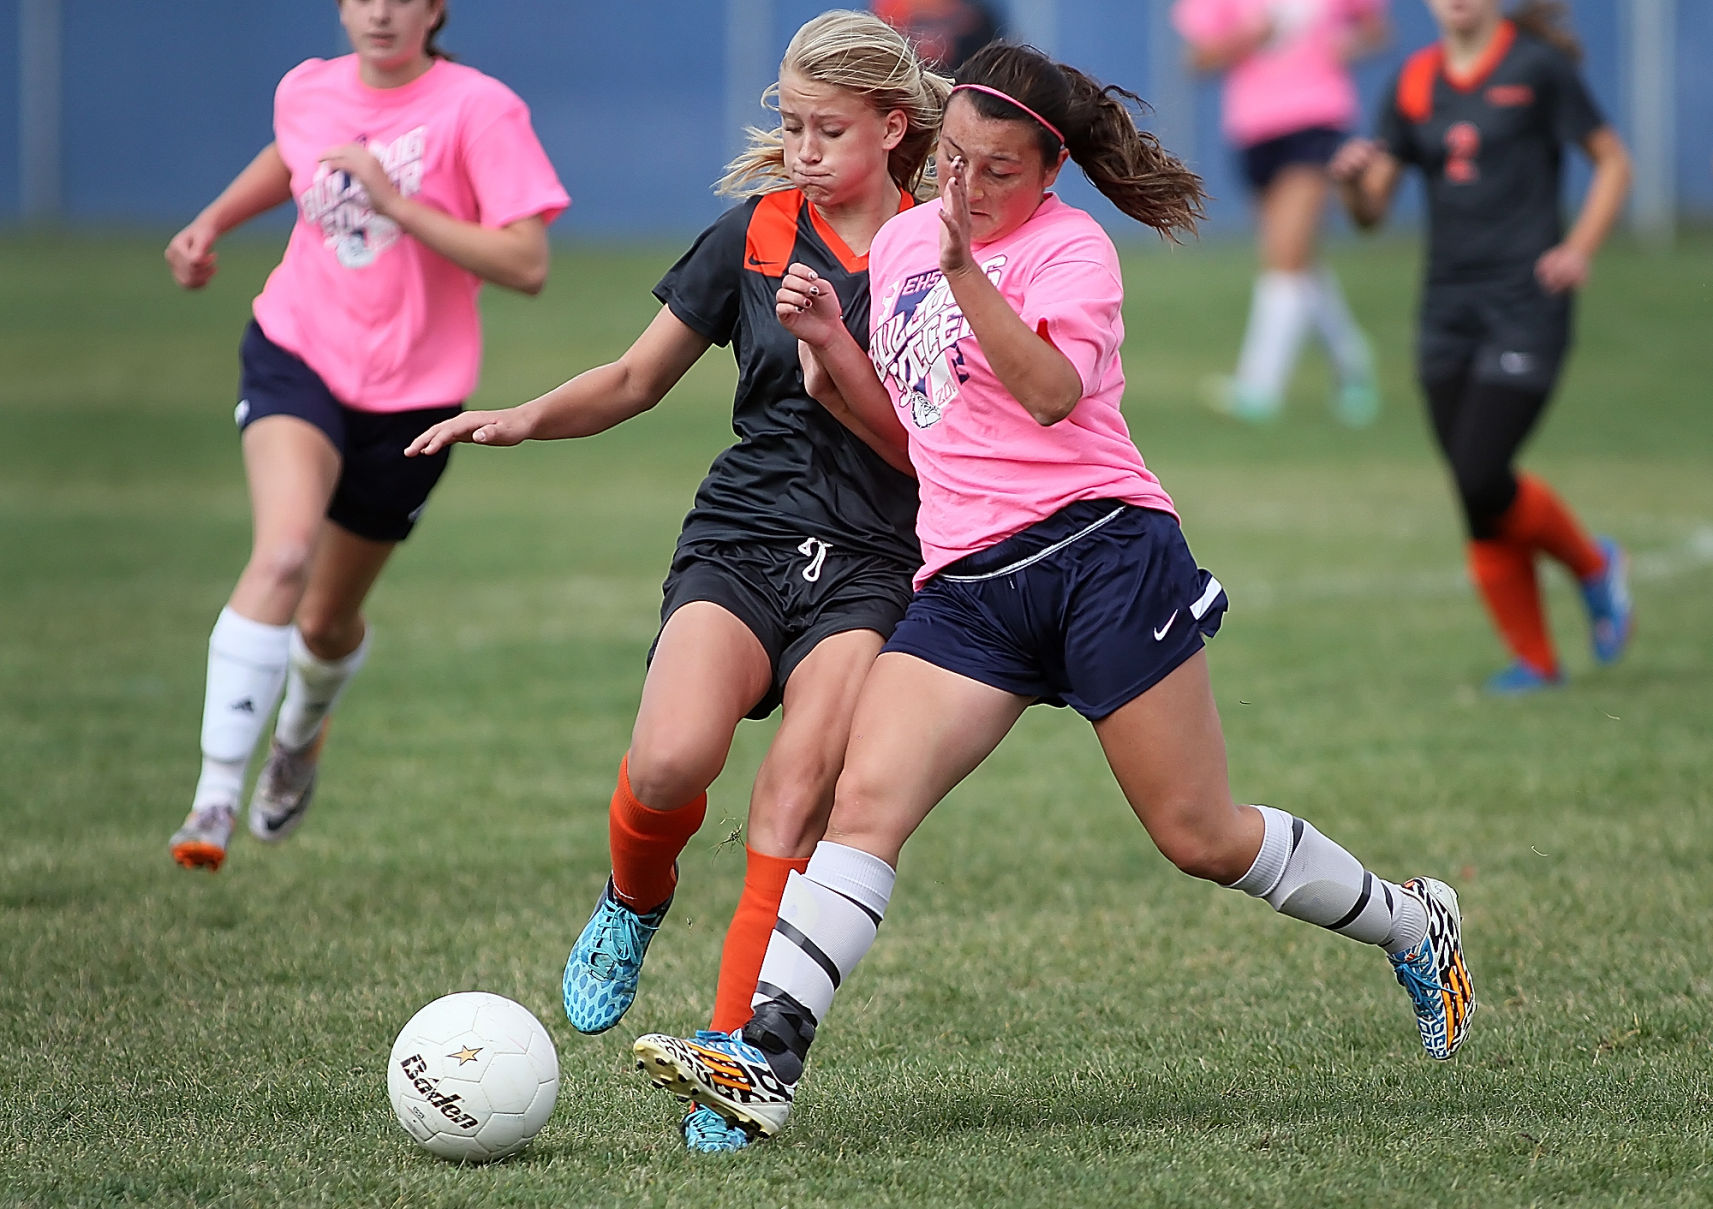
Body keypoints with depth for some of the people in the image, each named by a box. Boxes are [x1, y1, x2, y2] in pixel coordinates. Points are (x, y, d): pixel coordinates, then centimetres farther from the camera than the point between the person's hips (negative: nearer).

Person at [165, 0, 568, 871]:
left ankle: (301, 734, 51)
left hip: (410, 392, -1)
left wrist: (397, 204, -27)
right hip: (296, 351, 1)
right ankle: (215, 793, -29)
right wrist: (214, 222, 14)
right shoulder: (307, 91, 0)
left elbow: (527, 265, -22)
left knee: (328, 621, 14)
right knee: (282, 555, -28)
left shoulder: (479, 110, -14)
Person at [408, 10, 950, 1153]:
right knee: (670, 763, -24)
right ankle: (634, 905, 10)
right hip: (740, 540, 1)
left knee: (798, 796, -21)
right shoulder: (757, 231, 8)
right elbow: (636, 381, 15)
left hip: (871, 565, -1)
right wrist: (525, 419, -3)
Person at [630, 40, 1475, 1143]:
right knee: (866, 802, -15)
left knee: (1203, 838, 0)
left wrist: (964, 269, -30)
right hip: (966, 587, 5)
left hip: (1101, 553, -5)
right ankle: (764, 1057, -23)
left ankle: (1413, 926, 25)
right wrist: (832, 347, 7)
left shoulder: (1070, 247, -3)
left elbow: (1052, 391, -22)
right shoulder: (900, 240, 17)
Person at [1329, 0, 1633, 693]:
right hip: (1449, 310, 5)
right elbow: (1372, 212, 9)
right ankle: (1534, 660, 15)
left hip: (1525, 304, -5)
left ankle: (1593, 565, 13)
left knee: (1482, 480, -15)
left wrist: (1578, 249, -10)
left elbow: (1612, 161, 3)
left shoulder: (1537, 66, -3)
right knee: (1476, 502, 3)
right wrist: (1353, 181, -14)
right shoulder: (1414, 84, 10)